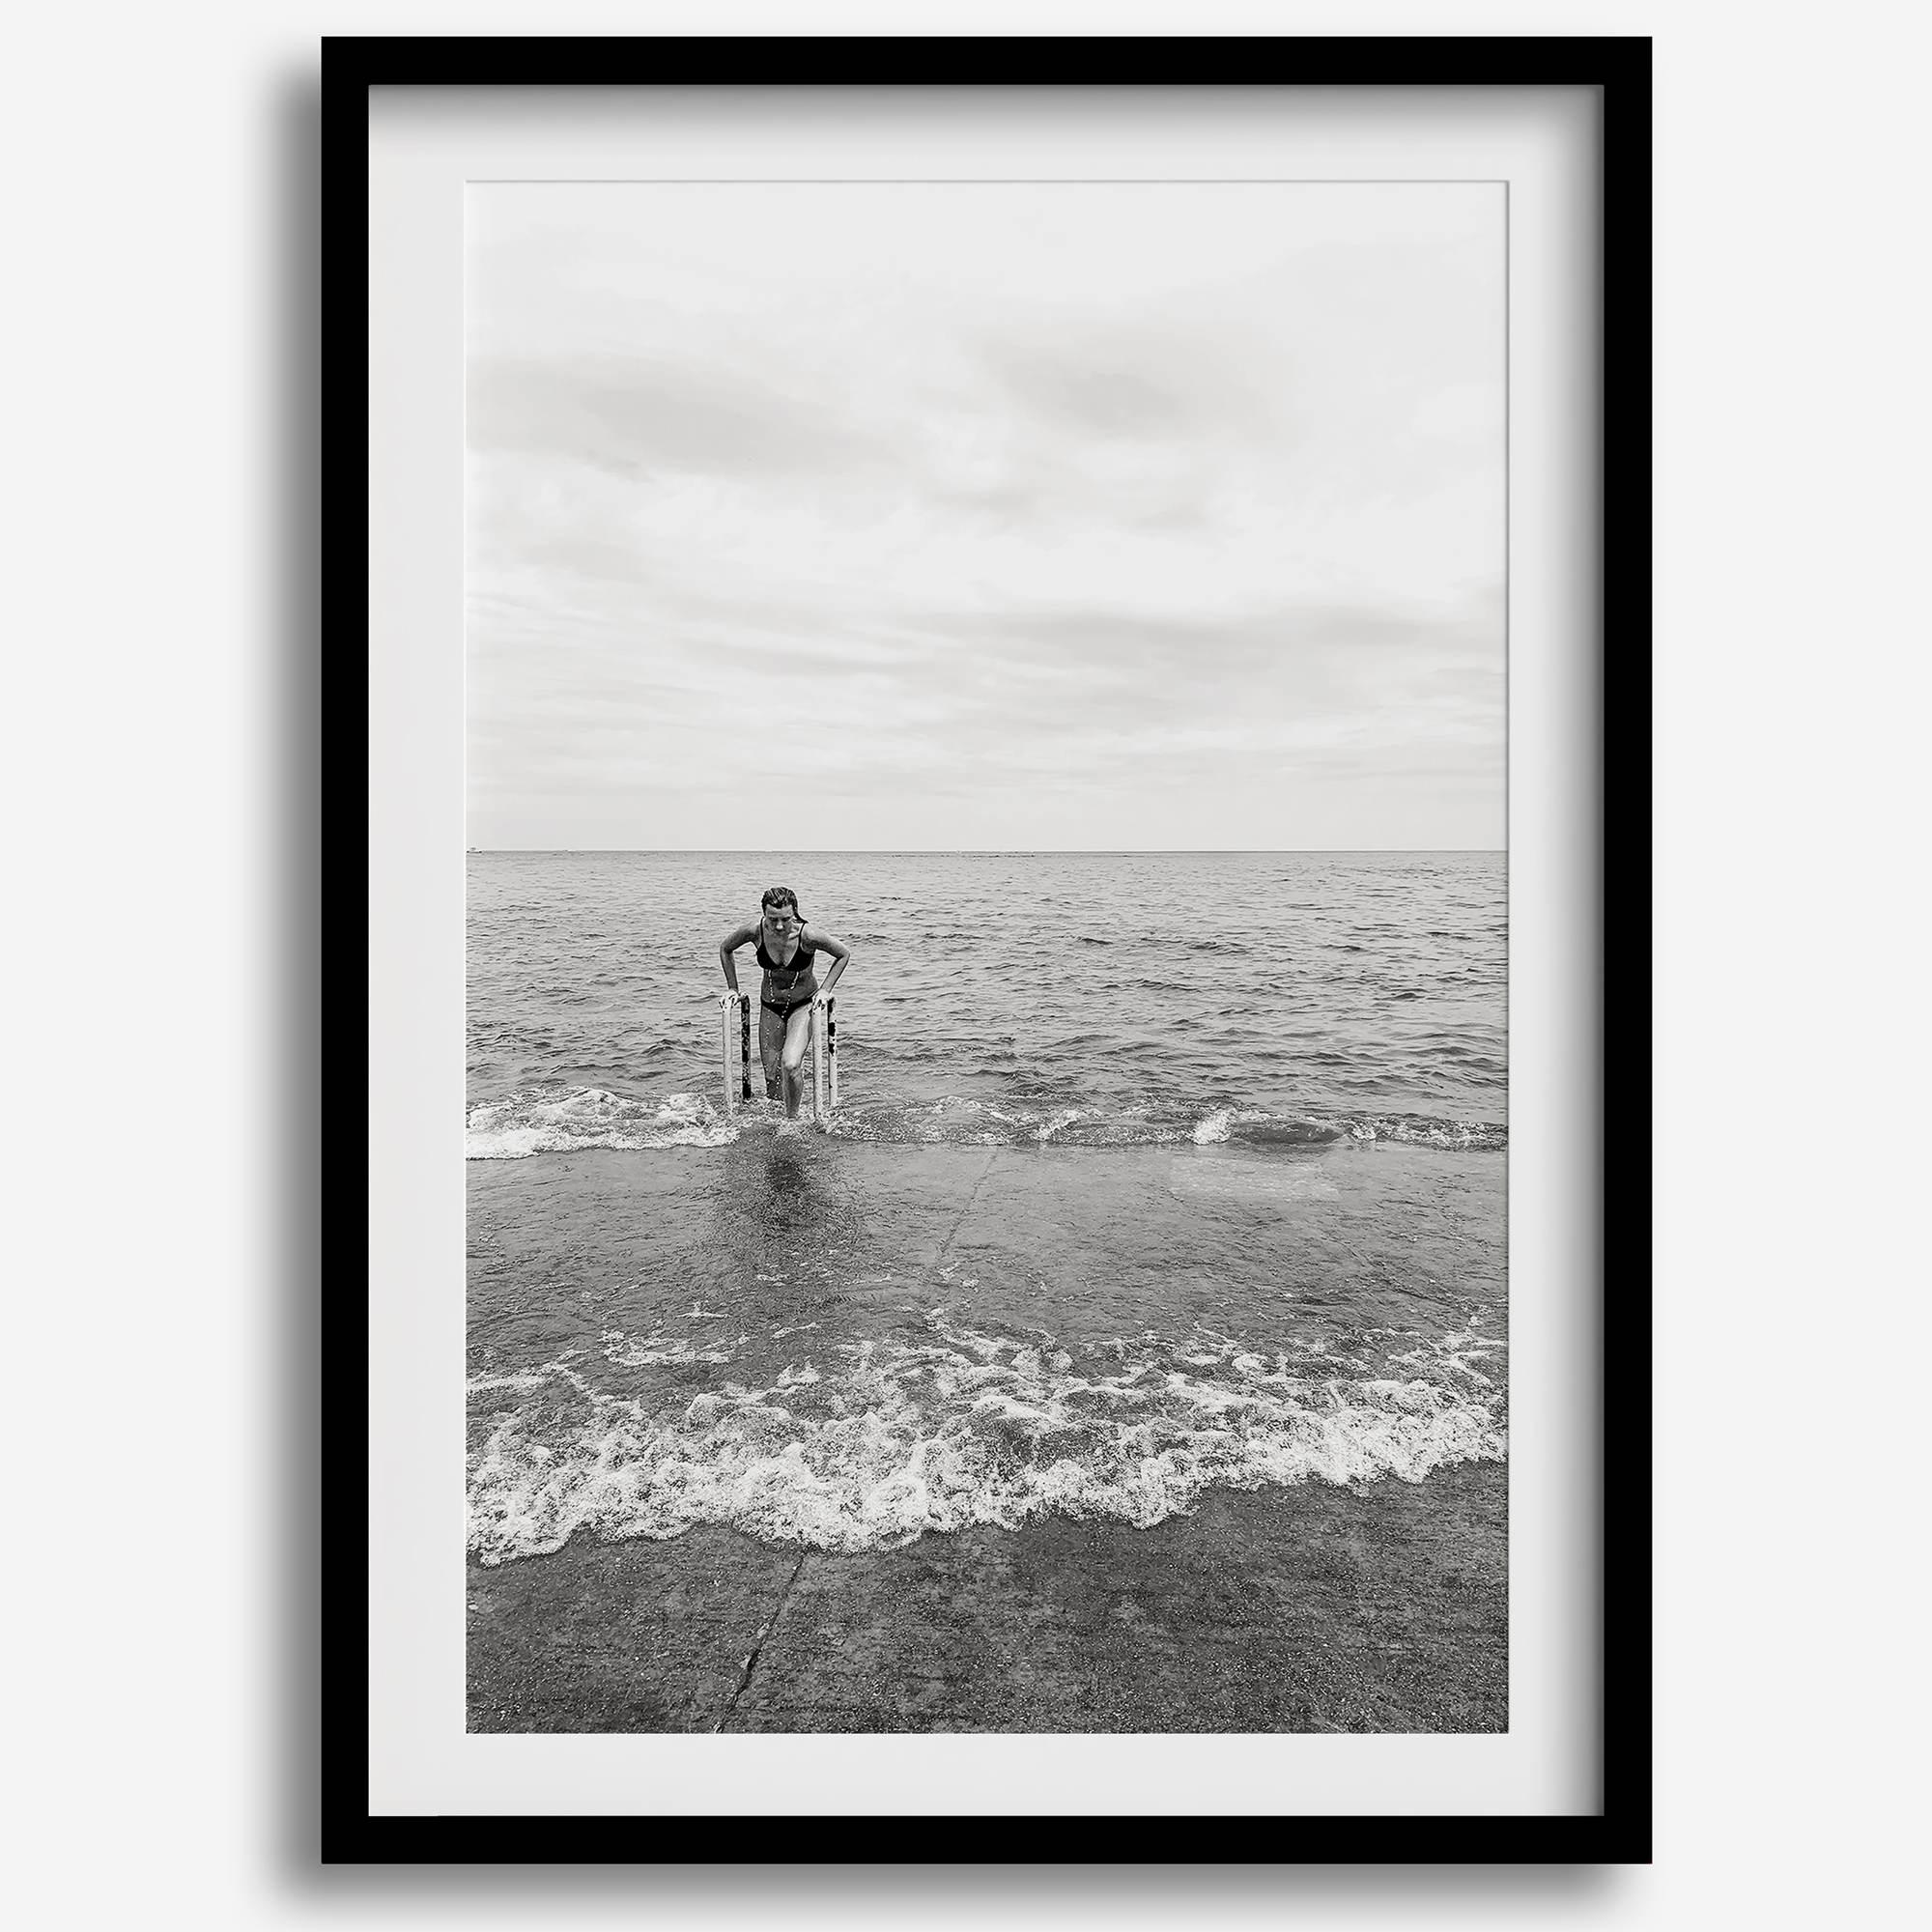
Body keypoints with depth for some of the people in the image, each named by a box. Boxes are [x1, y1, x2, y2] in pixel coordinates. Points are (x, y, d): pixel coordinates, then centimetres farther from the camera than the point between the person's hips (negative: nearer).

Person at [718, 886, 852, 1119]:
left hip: (803, 1005, -3)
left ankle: (792, 1118, 0)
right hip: (770, 1005, 3)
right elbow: (725, 948, 1)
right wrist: (733, 989, 1)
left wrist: (825, 991, -12)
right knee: (772, 1078, 5)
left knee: (790, 1066, -23)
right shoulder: (755, 931, -21)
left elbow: (844, 954, -9)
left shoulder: (807, 936, -27)